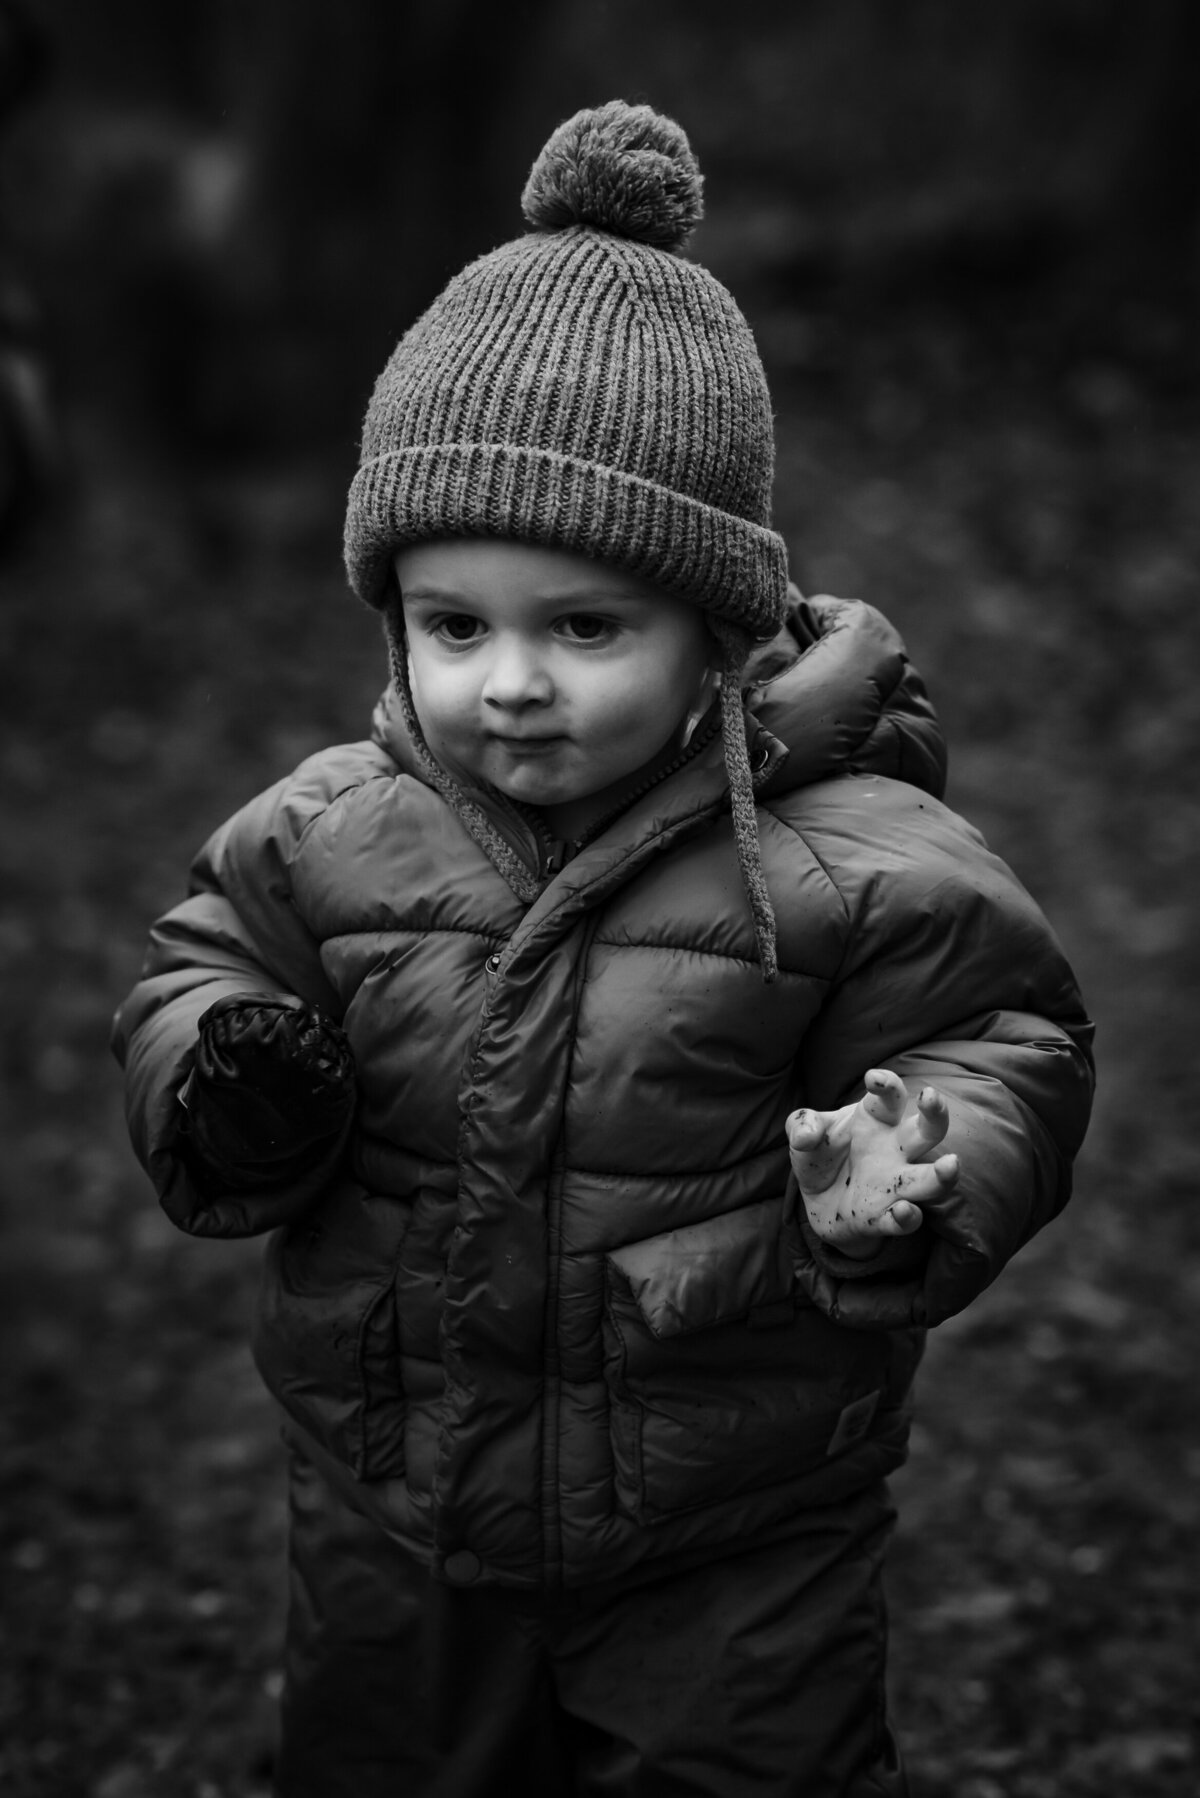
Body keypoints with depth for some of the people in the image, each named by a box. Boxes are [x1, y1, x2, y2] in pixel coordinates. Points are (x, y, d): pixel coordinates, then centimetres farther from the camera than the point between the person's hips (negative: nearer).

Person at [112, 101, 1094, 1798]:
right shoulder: (326, 838, -8)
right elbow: (204, 969, 4)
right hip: (397, 1522, 4)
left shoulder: (846, 860, -18)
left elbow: (999, 1041, -10)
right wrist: (222, 1088, -19)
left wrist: (923, 1175, -31)